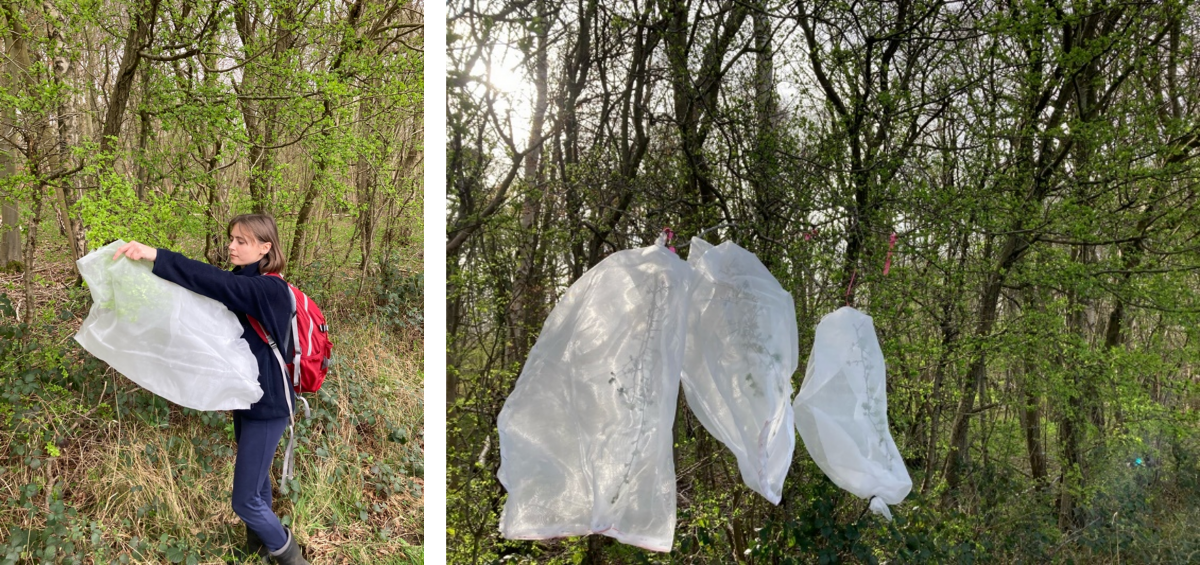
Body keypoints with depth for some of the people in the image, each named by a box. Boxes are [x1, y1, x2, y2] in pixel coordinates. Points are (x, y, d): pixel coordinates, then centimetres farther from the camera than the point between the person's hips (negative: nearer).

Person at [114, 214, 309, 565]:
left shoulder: (271, 291, -23)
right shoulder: (245, 286, 5)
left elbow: (216, 283, -35)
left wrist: (156, 256, -42)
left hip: (268, 405, -9)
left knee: (246, 500, -1)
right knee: (255, 482, 24)